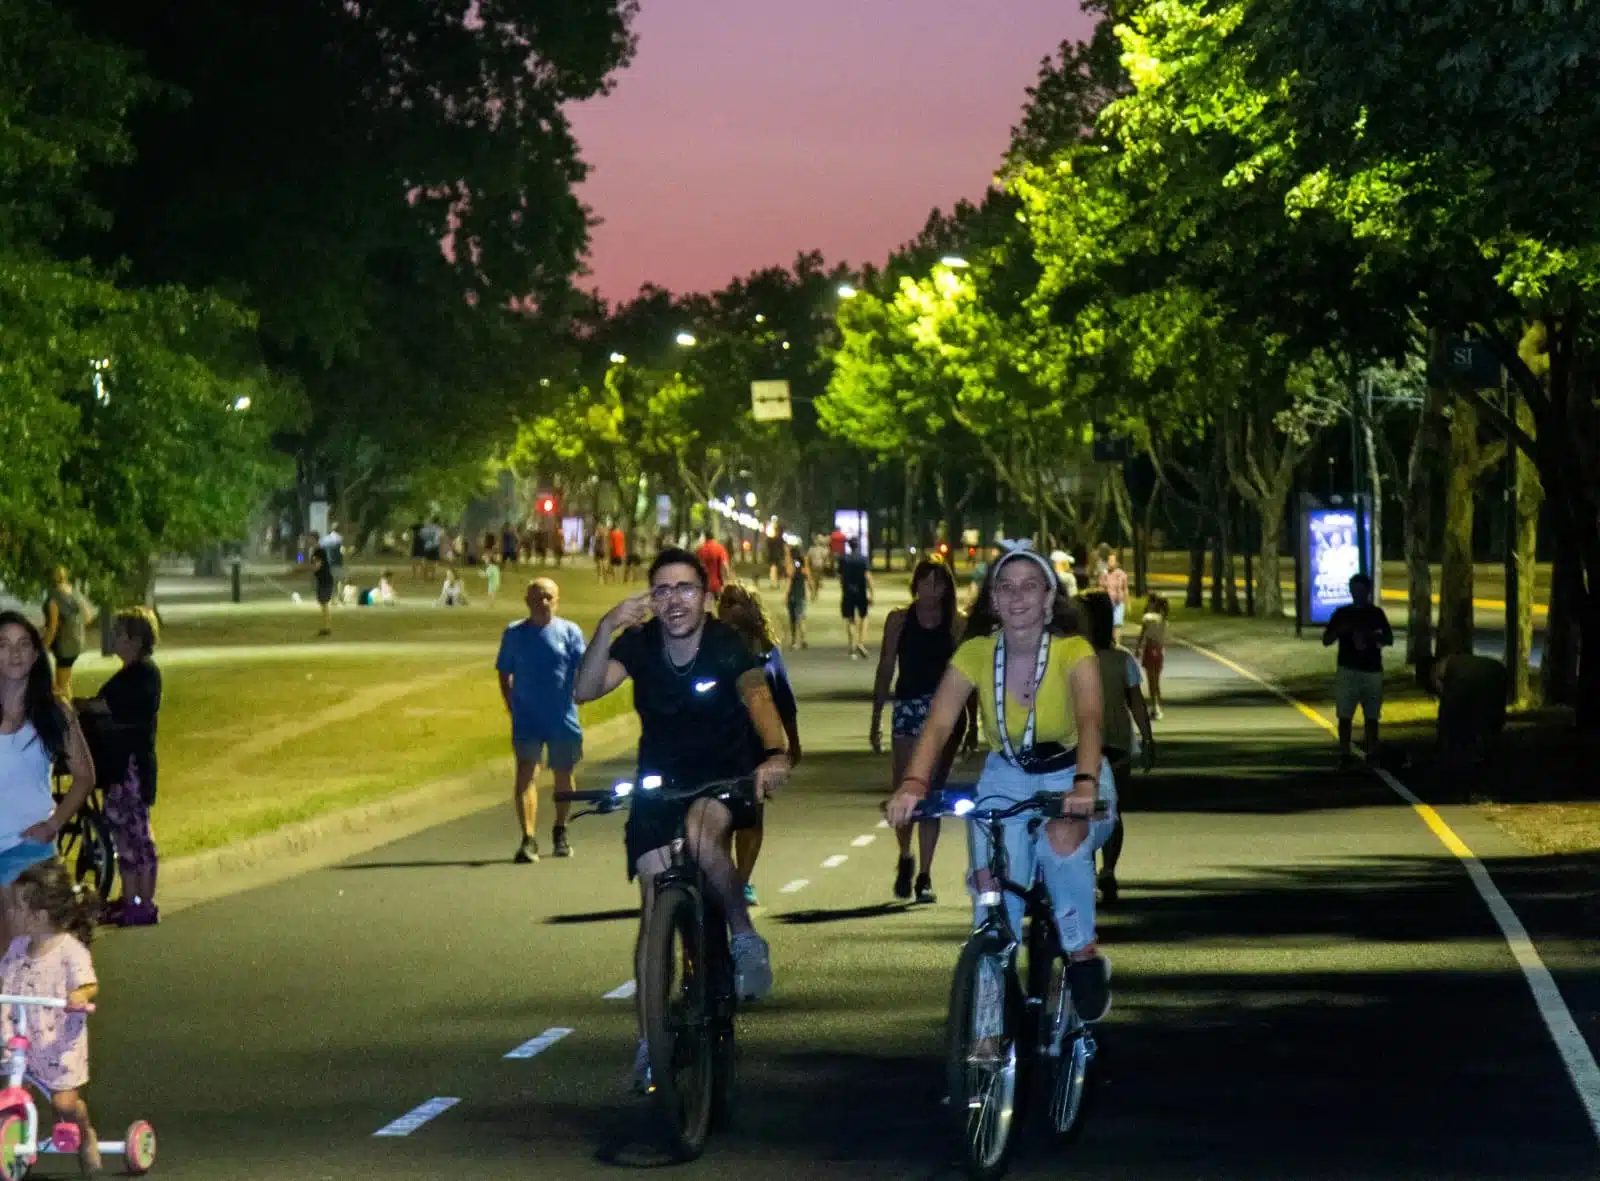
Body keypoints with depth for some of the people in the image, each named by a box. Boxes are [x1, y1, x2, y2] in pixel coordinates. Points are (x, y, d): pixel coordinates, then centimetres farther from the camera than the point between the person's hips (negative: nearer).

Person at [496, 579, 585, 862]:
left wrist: (578, 694, -16)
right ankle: (528, 839, -20)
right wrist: (512, 708, 3)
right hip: (527, 719, -1)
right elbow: (504, 675, 10)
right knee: (525, 774, -14)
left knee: (563, 775, 13)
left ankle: (560, 832, 33)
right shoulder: (514, 634, 5)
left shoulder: (569, 632, 3)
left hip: (563, 719, 1)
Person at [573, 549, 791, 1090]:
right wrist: (606, 629, -39)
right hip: (659, 777, 3)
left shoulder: (726, 645, -19)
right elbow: (585, 691, -23)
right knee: (655, 903, -3)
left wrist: (775, 754, -56)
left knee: (701, 833, -36)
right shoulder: (638, 644, -11)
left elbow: (758, 696, -36)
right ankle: (650, 1036, 8)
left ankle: (745, 939, -14)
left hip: (725, 774, -3)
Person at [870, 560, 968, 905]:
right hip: (908, 709, 0)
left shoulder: (958, 624, 2)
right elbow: (885, 670, 8)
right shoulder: (899, 620, 4)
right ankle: (905, 857, 22)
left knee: (932, 794, 1)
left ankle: (924, 876, 7)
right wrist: (876, 720, 6)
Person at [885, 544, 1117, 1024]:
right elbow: (937, 725, -23)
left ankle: (1084, 955, -12)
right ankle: (989, 1027, -1)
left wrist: (1085, 784, -56)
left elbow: (1090, 720, -37)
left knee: (1062, 839, -35)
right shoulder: (975, 654, -14)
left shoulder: (1073, 652, -21)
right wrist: (914, 782, -42)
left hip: (1071, 774, -2)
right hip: (1006, 777, 3)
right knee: (992, 889, -15)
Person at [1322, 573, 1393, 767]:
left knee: (1371, 717, 4)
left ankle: (1372, 755, 9)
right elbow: (1326, 640, 5)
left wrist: (1371, 635, -11)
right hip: (1347, 671, -1)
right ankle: (1344, 755, -3)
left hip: (1372, 671, 1)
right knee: (1345, 716, -5)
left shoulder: (1376, 613, 7)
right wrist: (1340, 630, -13)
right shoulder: (1342, 613, 5)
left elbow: (1389, 639, 8)